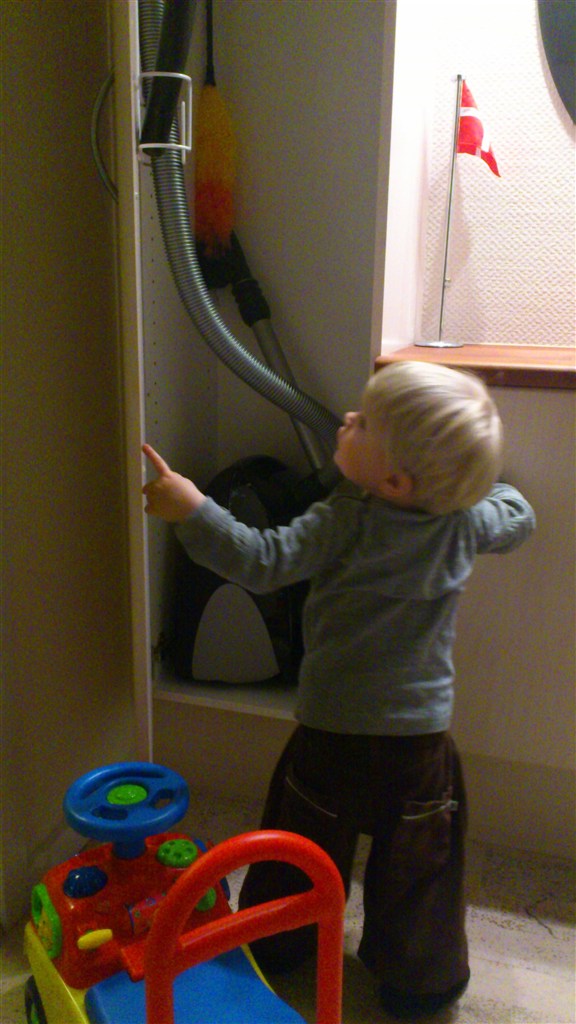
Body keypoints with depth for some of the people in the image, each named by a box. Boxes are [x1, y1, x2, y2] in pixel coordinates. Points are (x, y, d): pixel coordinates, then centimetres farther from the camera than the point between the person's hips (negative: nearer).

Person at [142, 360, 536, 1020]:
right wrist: (475, 475, 27)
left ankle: (277, 948, 44)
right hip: (422, 741, 2)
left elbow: (264, 561, -26)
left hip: (330, 732, -2)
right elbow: (517, 515, 13)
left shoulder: (343, 523, -20)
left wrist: (193, 512, -22)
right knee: (417, 867, 20)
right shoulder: (468, 524, -7)